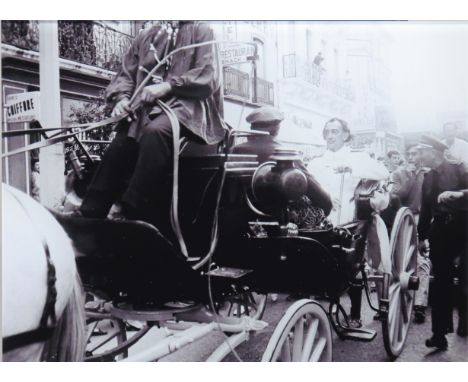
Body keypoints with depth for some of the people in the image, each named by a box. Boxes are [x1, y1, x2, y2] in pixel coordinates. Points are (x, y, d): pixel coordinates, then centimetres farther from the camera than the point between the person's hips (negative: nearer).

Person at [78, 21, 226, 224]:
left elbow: (207, 76, -4)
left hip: (185, 104, -4)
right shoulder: (145, 36, 24)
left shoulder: (201, 31, 10)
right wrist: (122, 98, -6)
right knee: (118, 147, -22)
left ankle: (134, 218, -35)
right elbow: (126, 74, 16)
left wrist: (167, 86, -16)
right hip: (147, 107, 4)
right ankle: (89, 217, -18)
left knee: (154, 133, -35)